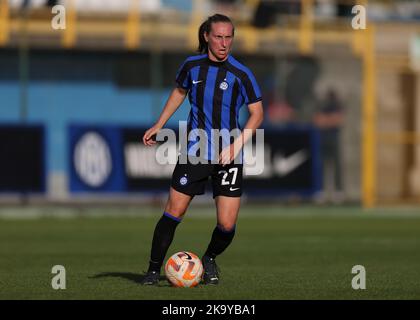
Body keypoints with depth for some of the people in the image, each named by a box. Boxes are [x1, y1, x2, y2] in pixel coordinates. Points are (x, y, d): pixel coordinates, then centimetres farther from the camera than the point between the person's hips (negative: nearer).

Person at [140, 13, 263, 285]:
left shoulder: (241, 74, -8)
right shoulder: (192, 66, 1)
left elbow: (257, 113, -4)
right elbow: (180, 92, 22)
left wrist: (237, 146, -15)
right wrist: (159, 125, 20)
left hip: (228, 157, -2)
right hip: (194, 153, 2)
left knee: (227, 226, -4)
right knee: (173, 214, -3)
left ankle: (210, 260, 27)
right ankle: (154, 270, 12)